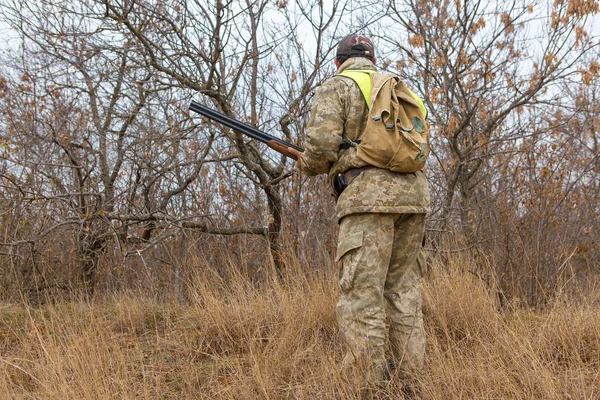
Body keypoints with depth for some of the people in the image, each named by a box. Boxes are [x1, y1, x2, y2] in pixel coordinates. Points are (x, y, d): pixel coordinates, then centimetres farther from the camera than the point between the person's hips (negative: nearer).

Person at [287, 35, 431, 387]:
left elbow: (322, 143, -9)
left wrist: (307, 165, 13)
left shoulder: (337, 87, 5)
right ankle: (409, 376, 8)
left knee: (362, 295, -7)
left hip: (369, 196, -6)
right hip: (413, 193, 6)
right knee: (405, 291, 10)